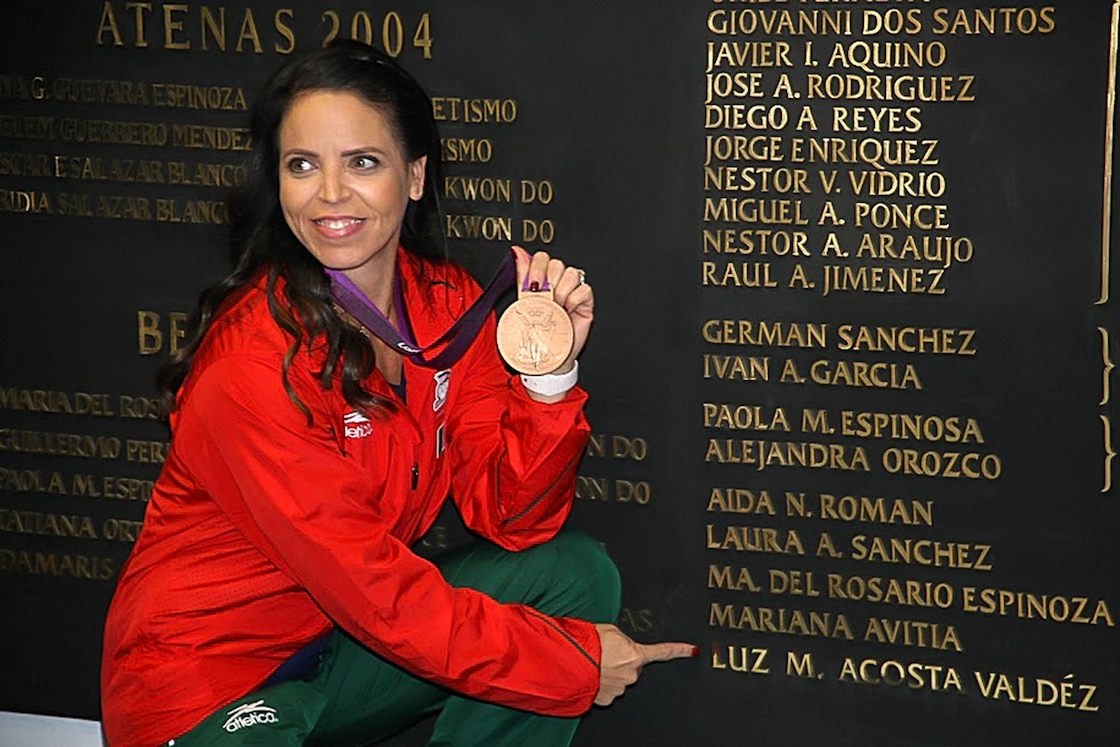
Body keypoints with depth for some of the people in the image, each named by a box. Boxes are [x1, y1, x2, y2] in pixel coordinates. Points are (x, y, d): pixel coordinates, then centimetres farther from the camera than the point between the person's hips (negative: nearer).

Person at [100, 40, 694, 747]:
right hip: (208, 677, -7)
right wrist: (576, 663, -18)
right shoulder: (250, 363, -24)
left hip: (350, 637, 8)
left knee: (576, 571, -5)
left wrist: (550, 370, -22)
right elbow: (374, 593, -24)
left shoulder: (449, 305, -3)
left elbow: (510, 518, -6)